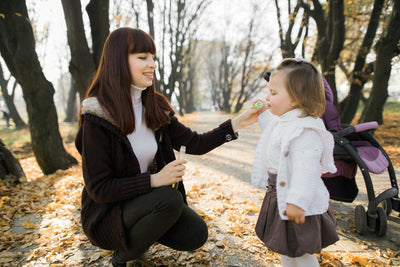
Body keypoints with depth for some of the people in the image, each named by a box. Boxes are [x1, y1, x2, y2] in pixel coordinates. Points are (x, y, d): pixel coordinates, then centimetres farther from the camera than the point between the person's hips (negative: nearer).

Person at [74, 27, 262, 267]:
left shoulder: (155, 108, -2)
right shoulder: (97, 117, -20)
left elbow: (194, 143, -3)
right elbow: (98, 188, -20)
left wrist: (238, 123, -12)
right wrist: (155, 180, -27)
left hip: (147, 200, 5)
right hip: (108, 211, -5)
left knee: (196, 235, -11)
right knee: (169, 198, -30)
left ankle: (140, 231, 16)